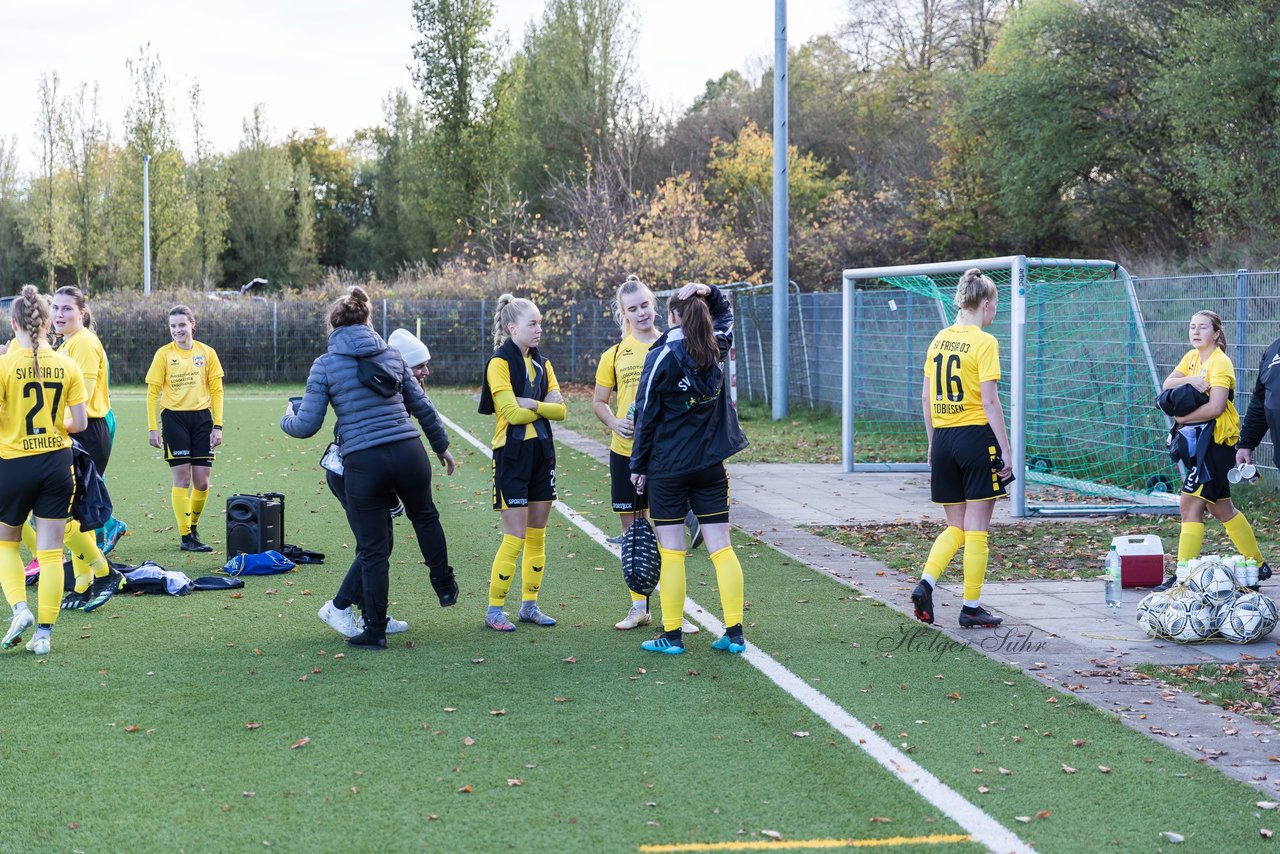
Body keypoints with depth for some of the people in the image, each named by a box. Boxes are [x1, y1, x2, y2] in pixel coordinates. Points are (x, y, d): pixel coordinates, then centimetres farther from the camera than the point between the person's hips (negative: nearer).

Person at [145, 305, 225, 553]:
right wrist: (152, 428, -5)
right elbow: (153, 392, 0)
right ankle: (186, 536, 0)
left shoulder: (207, 353, 5)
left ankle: (193, 527, 23)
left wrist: (217, 426, 0)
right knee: (182, 478, -4)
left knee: (202, 481, 2)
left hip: (202, 417, 2)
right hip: (174, 418, -2)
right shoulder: (164, 354, 0)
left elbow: (216, 391, 6)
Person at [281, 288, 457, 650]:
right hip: (408, 454, 3)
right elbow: (422, 407, 14)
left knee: (373, 549, 7)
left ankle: (375, 632, 15)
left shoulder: (325, 364, -1)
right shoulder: (390, 354, 9)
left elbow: (307, 426, -2)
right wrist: (442, 447, 28)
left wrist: (286, 419, 21)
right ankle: (445, 587, 44)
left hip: (363, 464, -3)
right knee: (425, 516, 32)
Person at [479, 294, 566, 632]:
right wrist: (545, 407, -4)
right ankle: (494, 610, 3)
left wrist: (531, 405, -12)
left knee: (537, 534, 9)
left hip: (542, 452, 7)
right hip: (512, 454, -7)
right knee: (515, 536, -7)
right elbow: (513, 413, -18)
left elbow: (561, 410, 4)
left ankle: (530, 605, 19)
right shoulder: (499, 363, -9)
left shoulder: (541, 363, 12)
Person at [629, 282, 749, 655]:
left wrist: (638, 465, 2)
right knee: (721, 548, 5)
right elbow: (725, 313, 25)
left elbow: (646, 415, -7)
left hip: (667, 467, -4)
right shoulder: (716, 350, 3)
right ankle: (734, 632, 4)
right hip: (711, 466, 4)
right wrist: (708, 292, 4)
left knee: (671, 552, 2)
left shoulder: (661, 357, -10)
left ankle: (672, 635, 6)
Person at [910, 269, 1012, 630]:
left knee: (956, 528, 15)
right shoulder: (984, 342, -10)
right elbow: (990, 401, -14)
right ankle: (971, 608, 7)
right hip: (976, 437, -6)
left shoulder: (939, 339, 9)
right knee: (976, 530, 3)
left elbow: (926, 397, 11)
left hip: (943, 437, 6)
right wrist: (1006, 451, -10)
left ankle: (926, 582, -6)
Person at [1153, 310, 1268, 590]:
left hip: (1216, 439, -9)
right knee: (1220, 509, 16)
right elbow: (1167, 384, 0)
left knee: (1190, 504, -14)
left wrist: (1182, 418, -15)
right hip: (1199, 439, 9)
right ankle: (1258, 565, 28)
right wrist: (1189, 380, -19)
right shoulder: (1192, 357, 13)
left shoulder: (1220, 363, -12)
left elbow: (1216, 407, -23)